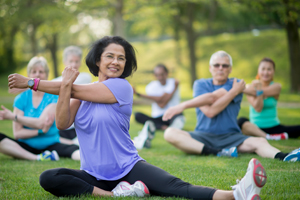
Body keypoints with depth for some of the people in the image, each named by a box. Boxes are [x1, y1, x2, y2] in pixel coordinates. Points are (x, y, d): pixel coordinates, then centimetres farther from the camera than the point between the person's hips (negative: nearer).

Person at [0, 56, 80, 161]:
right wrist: (41, 131, -17)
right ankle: (36, 158, -34)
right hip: (26, 146, 2)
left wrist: (13, 116, -15)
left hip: (50, 144, -1)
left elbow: (40, 123, -14)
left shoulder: (54, 97, 0)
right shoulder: (21, 99, 4)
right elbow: (17, 133, -4)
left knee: (74, 150, -32)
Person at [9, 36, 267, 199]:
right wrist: (64, 85, -19)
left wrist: (31, 83, -3)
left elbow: (78, 90, -9)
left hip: (129, 168, -3)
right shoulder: (81, 91, 6)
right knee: (48, 178, -25)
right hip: (93, 175, 3)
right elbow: (62, 124, -7)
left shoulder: (121, 87, -4)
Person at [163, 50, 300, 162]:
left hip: (230, 137, 0)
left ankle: (283, 157, -59)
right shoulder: (200, 84, 7)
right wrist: (234, 92, -8)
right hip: (203, 137, 1)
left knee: (259, 142, -27)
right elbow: (209, 112, -10)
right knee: (170, 133, -26)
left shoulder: (235, 85, 4)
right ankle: (216, 153, -39)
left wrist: (183, 105, -15)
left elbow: (213, 97, -14)